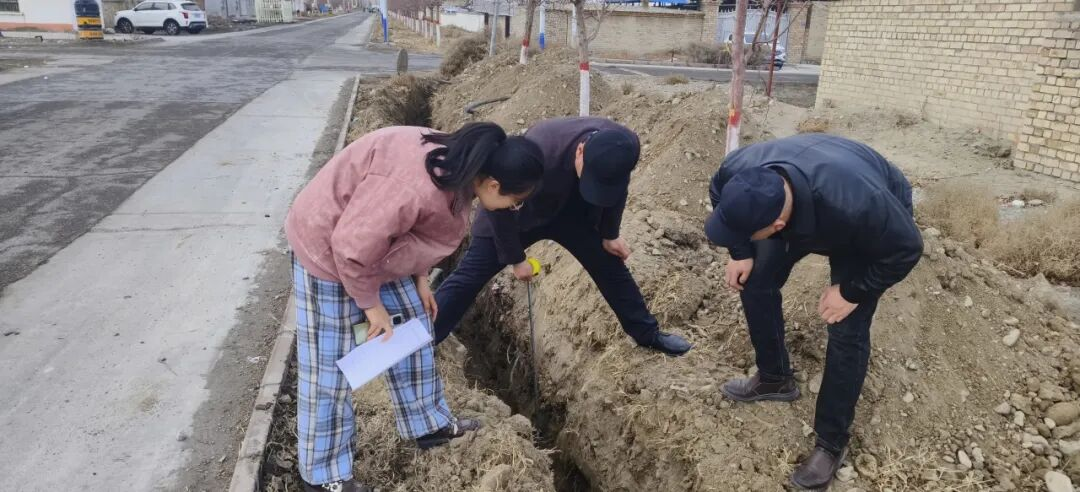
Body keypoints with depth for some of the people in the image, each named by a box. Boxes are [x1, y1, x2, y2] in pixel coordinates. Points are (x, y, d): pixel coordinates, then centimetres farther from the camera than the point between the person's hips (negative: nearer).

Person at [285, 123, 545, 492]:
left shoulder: (458, 170, -8)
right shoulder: (417, 186, -38)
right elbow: (351, 246, -33)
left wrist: (419, 279, 4)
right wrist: (371, 304, -19)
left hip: (377, 244, 9)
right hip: (327, 246, -9)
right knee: (329, 364, 0)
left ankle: (428, 424, 31)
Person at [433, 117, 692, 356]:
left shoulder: (627, 146, -27)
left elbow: (617, 190, -2)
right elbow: (497, 204, -26)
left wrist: (610, 234, 4)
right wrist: (515, 258, -17)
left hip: (573, 210, 4)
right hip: (518, 213, -4)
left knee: (610, 265, 6)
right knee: (469, 277, -7)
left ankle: (648, 334, 25)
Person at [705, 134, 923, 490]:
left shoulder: (854, 204, -48)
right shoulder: (738, 171, -35)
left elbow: (906, 249, -29)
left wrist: (851, 292, -23)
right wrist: (741, 253, -11)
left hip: (872, 226, -4)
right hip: (801, 208, 5)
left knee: (846, 331, -9)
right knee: (755, 281, 1)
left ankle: (831, 442, 8)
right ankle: (775, 379, 24)